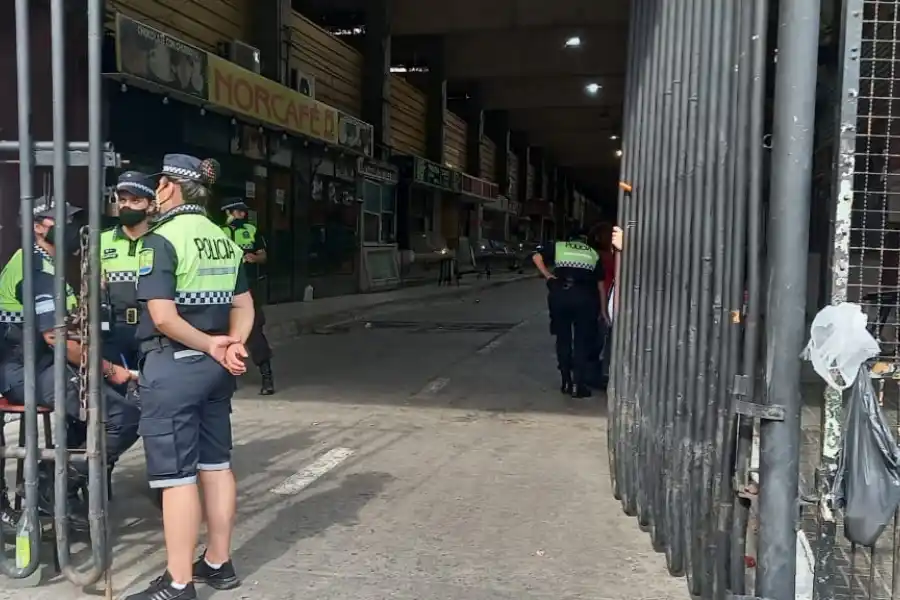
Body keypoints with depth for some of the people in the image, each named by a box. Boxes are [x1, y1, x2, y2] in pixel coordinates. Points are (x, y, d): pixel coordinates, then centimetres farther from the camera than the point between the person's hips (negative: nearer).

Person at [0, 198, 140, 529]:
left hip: (33, 365, 11)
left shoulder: (44, 264, 19)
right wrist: (109, 370, -15)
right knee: (124, 418, -20)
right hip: (30, 370, -11)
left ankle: (52, 474, 21)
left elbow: (62, 330, 19)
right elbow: (56, 337, -23)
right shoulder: (39, 268, -14)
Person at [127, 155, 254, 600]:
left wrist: (211, 345, -11)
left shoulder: (163, 239, -13)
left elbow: (163, 317, -21)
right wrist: (231, 346, -4)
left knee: (175, 475, -1)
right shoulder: (223, 239, 11)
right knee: (216, 465, 14)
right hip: (212, 366, 8)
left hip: (173, 366, -8)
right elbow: (244, 306, 10)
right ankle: (218, 563, 26)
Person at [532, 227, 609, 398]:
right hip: (585, 296, 0)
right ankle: (578, 386, 6)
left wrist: (548, 276, 10)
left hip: (560, 294, 1)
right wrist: (603, 310, 29)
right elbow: (600, 285, 22)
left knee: (563, 339, 14)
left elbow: (537, 257, 5)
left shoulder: (558, 247, 20)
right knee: (582, 342, 7)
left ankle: (566, 383, 19)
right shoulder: (593, 254, 22)